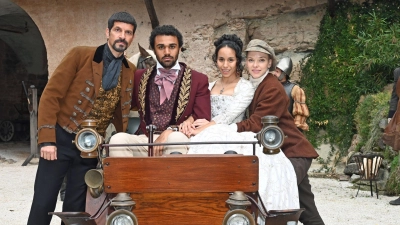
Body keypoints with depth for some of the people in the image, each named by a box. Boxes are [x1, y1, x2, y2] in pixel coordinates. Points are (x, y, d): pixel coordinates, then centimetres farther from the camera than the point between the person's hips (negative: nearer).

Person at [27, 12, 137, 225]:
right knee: (43, 204, -2)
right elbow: (51, 95, -10)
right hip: (61, 139, -3)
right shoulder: (80, 55, -8)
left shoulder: (130, 72, 5)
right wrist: (47, 139, -16)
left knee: (75, 207, 8)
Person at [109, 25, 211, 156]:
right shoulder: (140, 77, 18)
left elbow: (203, 120, 1)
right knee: (118, 139, -29)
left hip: (178, 140, -2)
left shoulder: (198, 80, 9)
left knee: (176, 138, -37)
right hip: (144, 140, 2)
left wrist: (170, 133, -13)